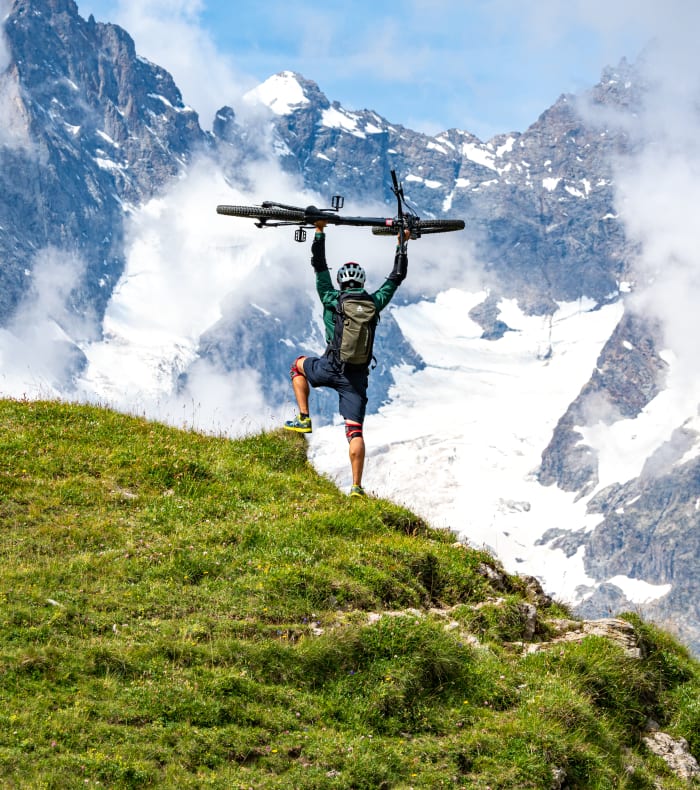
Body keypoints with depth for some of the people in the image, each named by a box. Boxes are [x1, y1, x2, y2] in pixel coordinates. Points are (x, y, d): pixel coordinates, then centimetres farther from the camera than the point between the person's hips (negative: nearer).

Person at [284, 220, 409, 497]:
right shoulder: (374, 303, 5)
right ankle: (357, 486, -12)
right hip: (358, 375, 1)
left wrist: (319, 231, 21)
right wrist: (402, 244, 25)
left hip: (330, 368, -1)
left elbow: (319, 265, 13)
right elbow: (397, 277, 17)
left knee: (298, 366, 32)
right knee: (355, 430, -1)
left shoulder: (331, 299, 2)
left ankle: (303, 419, 22)